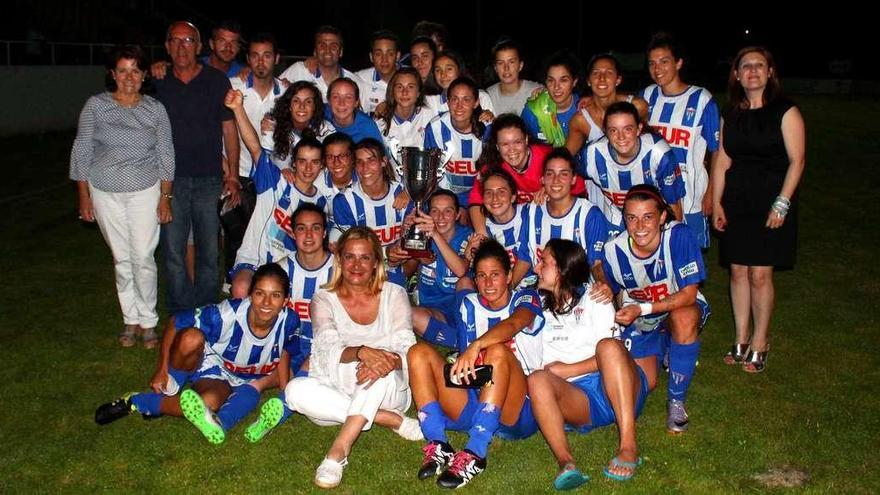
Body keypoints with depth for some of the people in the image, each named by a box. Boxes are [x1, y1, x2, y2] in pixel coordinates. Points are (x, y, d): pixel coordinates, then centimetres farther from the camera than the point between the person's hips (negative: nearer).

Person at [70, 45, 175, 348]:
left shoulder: (155, 109, 1)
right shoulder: (95, 106, -1)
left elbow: (166, 155, 4)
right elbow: (82, 151, 3)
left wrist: (165, 197, 0)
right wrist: (83, 195, 0)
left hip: (145, 191, 0)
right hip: (105, 193, 1)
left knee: (144, 257, -4)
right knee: (121, 258, 7)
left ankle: (148, 321, 11)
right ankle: (131, 320, 19)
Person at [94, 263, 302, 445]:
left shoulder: (289, 322, -24)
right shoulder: (228, 313, -32)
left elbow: (284, 351, 0)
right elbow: (175, 323, -19)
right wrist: (161, 370, -15)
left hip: (242, 380, 2)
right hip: (211, 363, -1)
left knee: (210, 402, -35)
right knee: (191, 338, -37)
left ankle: (137, 403, -13)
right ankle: (171, 385, -8)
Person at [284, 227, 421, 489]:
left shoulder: (394, 295, 1)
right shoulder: (324, 298, 1)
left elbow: (406, 349, -11)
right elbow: (327, 349, -15)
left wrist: (390, 360, -36)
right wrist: (361, 352, -38)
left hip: (388, 391, -1)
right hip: (337, 394, 2)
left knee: (380, 366, -34)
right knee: (296, 390, -28)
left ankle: (339, 450, -32)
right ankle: (392, 420, -22)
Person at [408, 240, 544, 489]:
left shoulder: (525, 299, 2)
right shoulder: (470, 304, 14)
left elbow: (514, 324, -24)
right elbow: (465, 357, 7)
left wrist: (476, 346, -41)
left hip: (518, 413, -4)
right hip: (475, 407, 4)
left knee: (498, 350, -32)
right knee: (419, 351, -10)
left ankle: (475, 454, -34)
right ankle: (438, 447, -23)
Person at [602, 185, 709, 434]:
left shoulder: (679, 236, -26)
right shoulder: (613, 250, -17)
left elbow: (689, 294, -25)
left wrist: (642, 309, -32)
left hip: (681, 308, -3)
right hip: (638, 320, 3)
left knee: (684, 319, -38)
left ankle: (676, 401, -18)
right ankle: (660, 349, 28)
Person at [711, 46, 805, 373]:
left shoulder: (785, 112, -5)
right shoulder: (730, 115, 9)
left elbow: (796, 161, -8)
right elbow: (722, 161, 9)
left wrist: (782, 204, -15)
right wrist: (716, 203, 4)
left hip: (771, 202, -4)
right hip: (736, 202, 4)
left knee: (760, 274, -3)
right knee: (738, 271, 7)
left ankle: (759, 344, 13)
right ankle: (741, 340, 19)